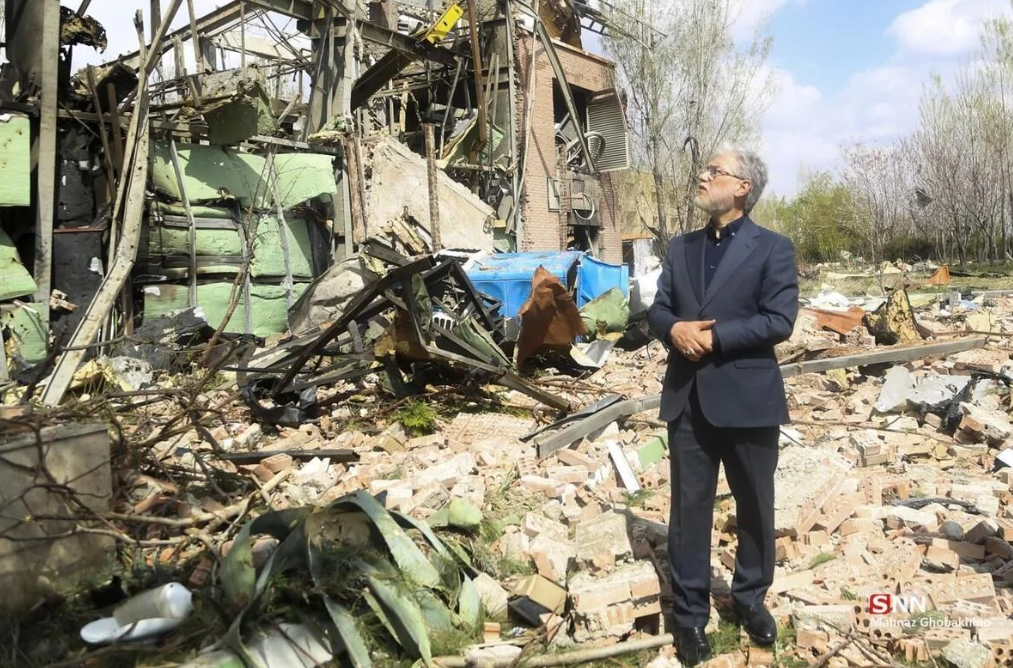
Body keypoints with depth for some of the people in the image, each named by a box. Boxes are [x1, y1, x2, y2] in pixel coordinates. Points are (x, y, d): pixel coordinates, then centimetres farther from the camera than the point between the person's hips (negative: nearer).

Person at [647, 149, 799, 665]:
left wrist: (714, 336, -18)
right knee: (689, 508, 8)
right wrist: (674, 329, -13)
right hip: (688, 399, 3)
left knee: (755, 507, 13)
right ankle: (690, 614, 22)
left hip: (747, 399, -3)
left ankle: (750, 598, 35)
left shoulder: (773, 249, -3)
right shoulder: (681, 248, 12)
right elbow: (657, 310, 9)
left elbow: (780, 321, -12)